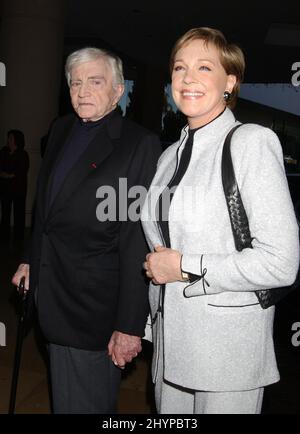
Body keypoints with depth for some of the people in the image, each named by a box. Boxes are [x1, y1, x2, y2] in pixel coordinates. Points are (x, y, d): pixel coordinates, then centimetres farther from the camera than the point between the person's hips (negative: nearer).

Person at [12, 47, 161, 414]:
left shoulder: (139, 145, -15)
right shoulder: (61, 130, 8)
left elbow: (138, 242, -18)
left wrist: (130, 325, -18)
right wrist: (31, 259, 16)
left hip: (92, 311, -7)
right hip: (51, 298, 7)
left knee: (82, 402, 6)